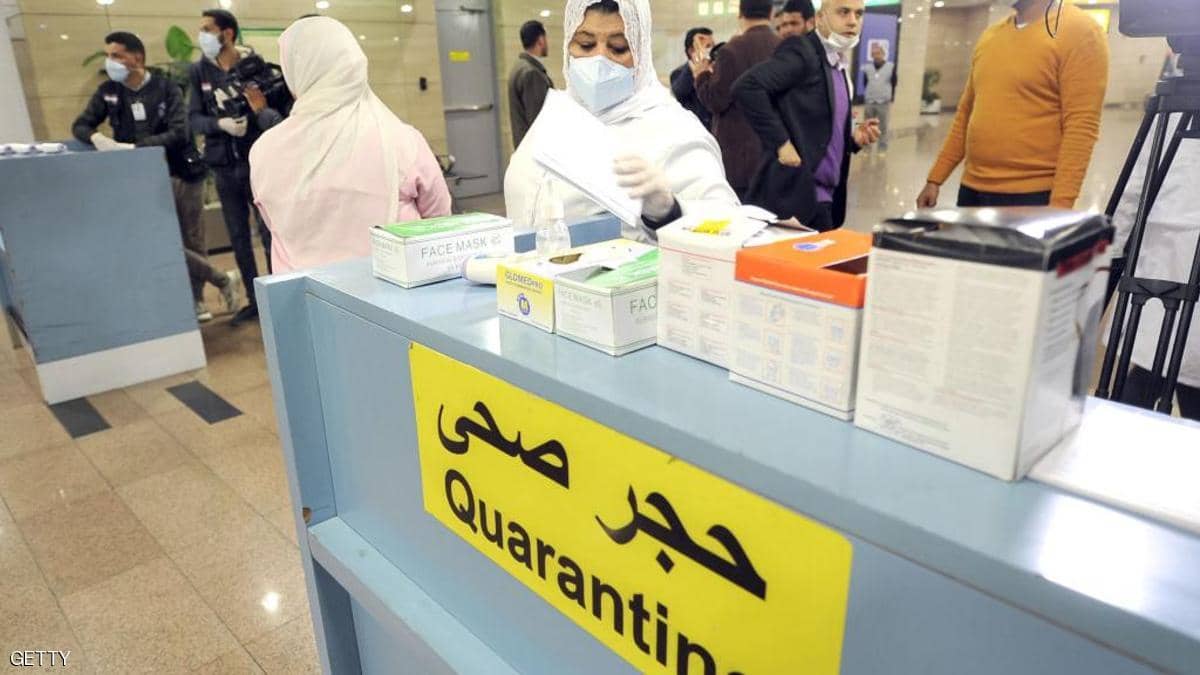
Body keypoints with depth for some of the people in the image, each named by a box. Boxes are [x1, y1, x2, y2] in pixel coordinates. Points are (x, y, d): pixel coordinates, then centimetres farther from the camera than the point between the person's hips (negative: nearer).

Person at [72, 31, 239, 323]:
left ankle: (196, 302, 15)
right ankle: (222, 280, 5)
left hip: (183, 173, -2)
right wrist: (96, 137, -16)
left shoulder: (166, 89, -5)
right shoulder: (108, 91, 6)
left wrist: (132, 147, -22)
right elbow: (80, 125, 8)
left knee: (191, 240, 3)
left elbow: (178, 134, -15)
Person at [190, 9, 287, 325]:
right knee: (238, 237, 11)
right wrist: (220, 124, -17)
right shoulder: (198, 71, 4)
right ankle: (254, 300, 23)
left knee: (270, 233, 0)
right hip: (224, 167, 4)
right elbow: (193, 119, 1)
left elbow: (278, 108, -9)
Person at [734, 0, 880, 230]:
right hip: (792, 193, -9)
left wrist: (854, 138, 5)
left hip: (823, 197, 9)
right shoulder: (801, 51, -9)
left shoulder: (839, 66, 18)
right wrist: (781, 143, -21)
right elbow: (746, 86, -22)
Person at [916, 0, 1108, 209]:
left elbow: (1081, 127, -14)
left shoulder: (1079, 31, -7)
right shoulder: (990, 35, 14)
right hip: (972, 190, 6)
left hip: (1031, 196, -6)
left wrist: (1059, 206, -21)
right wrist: (935, 179, 14)